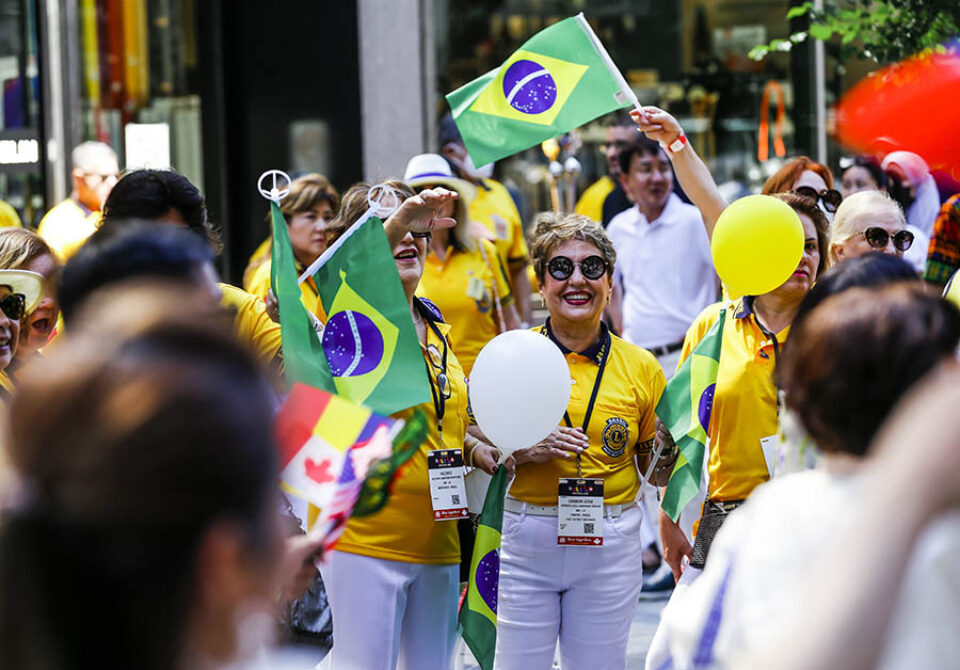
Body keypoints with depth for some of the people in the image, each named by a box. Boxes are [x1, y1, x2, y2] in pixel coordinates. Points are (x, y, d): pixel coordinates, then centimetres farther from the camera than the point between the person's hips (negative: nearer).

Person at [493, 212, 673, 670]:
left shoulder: (641, 367, 4)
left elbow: (653, 469, 12)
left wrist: (664, 458, -9)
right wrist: (525, 450, -16)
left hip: (610, 546, 1)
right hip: (524, 541, -1)